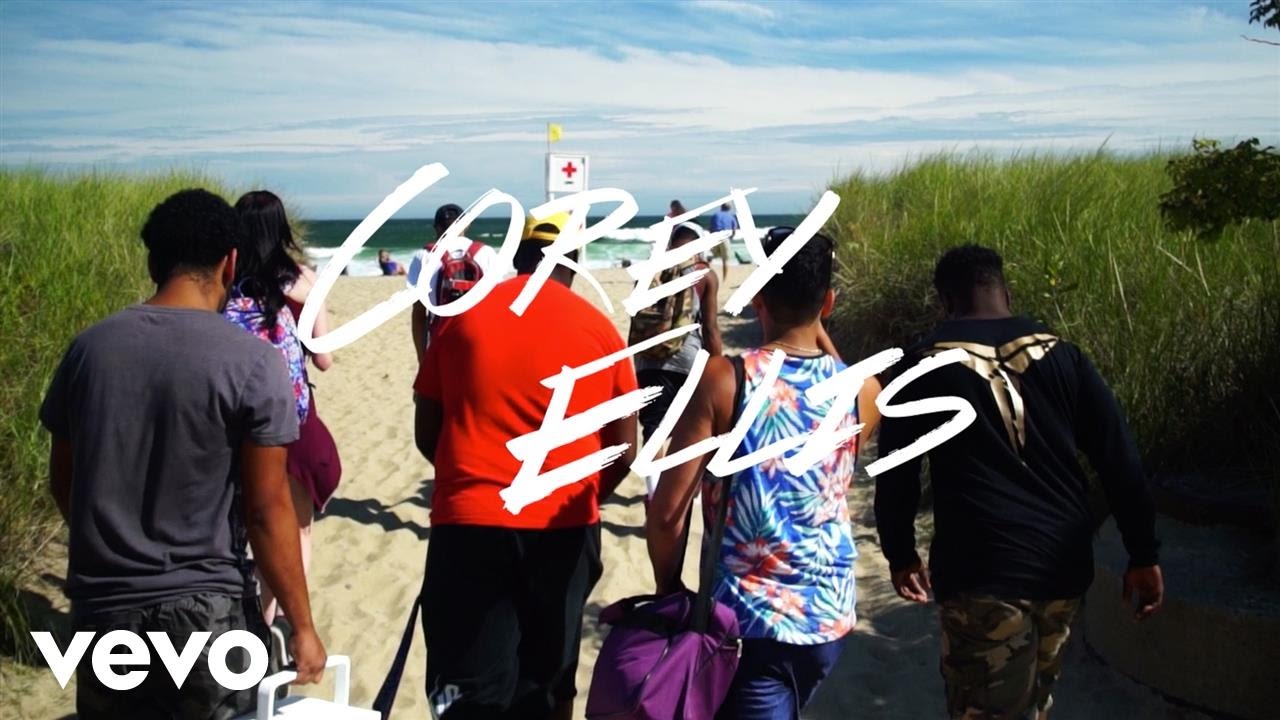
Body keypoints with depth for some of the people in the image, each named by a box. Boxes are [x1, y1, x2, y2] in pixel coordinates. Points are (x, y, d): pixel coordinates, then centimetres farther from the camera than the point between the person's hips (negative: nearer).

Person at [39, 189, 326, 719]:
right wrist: (302, 626, -4)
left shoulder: (89, 347, 0)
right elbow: (266, 510, -13)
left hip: (102, 611, 4)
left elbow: (63, 483, 10)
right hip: (207, 614, -4)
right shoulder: (251, 362, -13)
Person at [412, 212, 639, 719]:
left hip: (468, 524, -1)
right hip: (563, 529, 1)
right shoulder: (597, 327, 2)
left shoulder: (460, 317, 3)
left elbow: (426, 434, 10)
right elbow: (624, 450, 4)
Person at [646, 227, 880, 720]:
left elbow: (668, 513, -14)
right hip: (829, 616, 5)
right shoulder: (862, 391, -3)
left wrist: (669, 589, 2)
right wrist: (815, 323, 23)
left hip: (746, 618, -4)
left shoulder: (722, 381, -14)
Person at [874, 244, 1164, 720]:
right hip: (1064, 563, 5)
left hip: (982, 571, -5)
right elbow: (1119, 459, 4)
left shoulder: (925, 364, -3)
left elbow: (897, 475, 0)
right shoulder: (1060, 354, 5)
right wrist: (1143, 555, 9)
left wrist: (901, 555, 13)